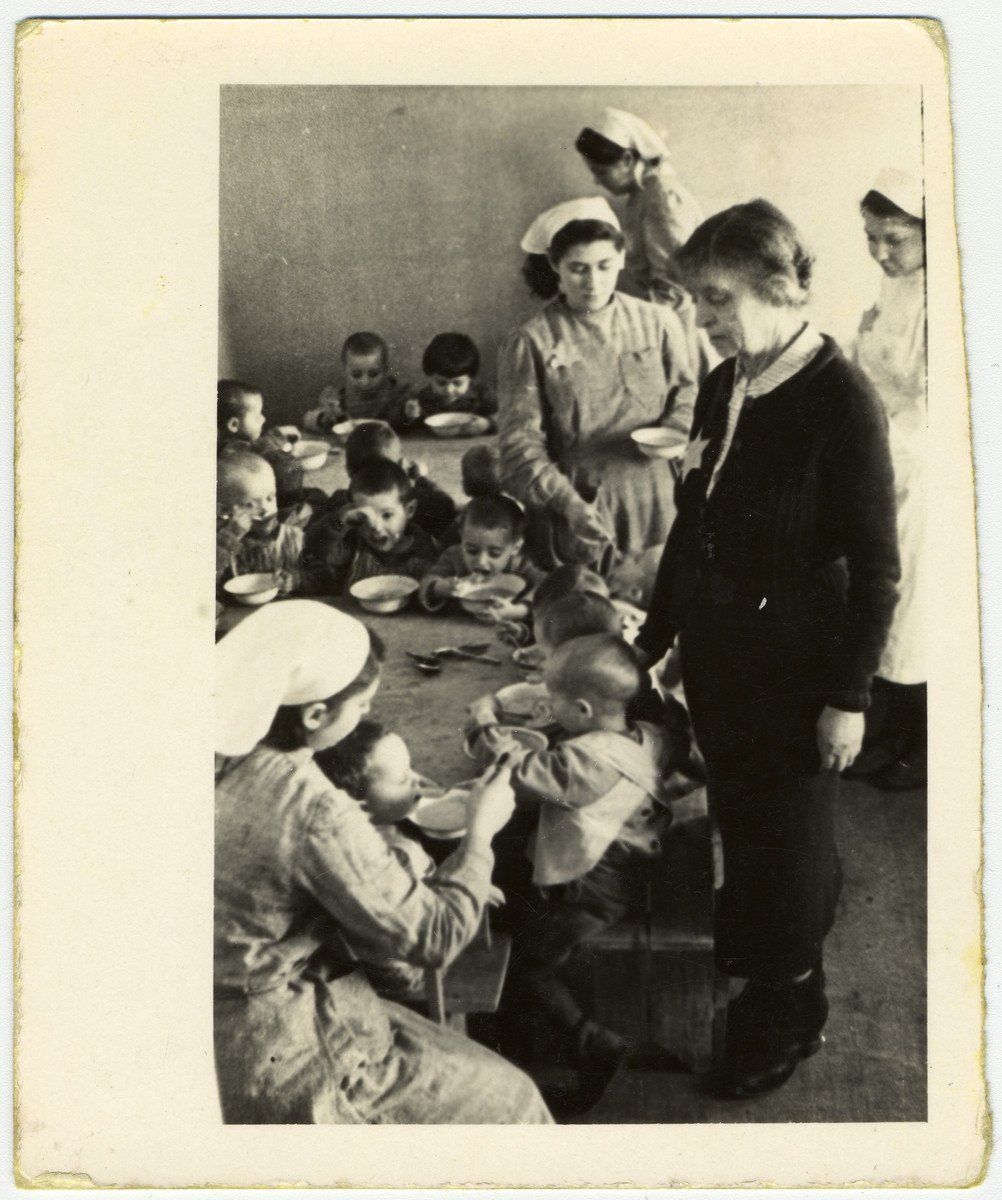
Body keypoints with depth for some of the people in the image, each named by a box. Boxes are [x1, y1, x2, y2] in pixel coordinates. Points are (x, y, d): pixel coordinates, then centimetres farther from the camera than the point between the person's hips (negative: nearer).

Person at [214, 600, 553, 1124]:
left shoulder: (226, 757, -7)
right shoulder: (315, 814, -30)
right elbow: (435, 936, -19)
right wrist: (480, 831, -5)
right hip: (278, 1061, -8)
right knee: (506, 1098, 9)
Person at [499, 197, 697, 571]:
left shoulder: (658, 323, 4)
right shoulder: (531, 343, -4)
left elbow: (686, 393, 16)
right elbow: (520, 443, -6)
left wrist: (674, 430, -7)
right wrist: (568, 503, -19)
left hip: (654, 504, 2)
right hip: (575, 502, -2)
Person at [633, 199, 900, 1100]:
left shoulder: (840, 400, -19)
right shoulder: (722, 386, 2)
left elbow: (876, 568, -16)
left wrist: (849, 697, -15)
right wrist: (654, 639, 14)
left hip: (795, 669, -6)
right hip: (717, 654, 6)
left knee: (789, 841, 11)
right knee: (738, 824, 19)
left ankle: (788, 1016, 33)